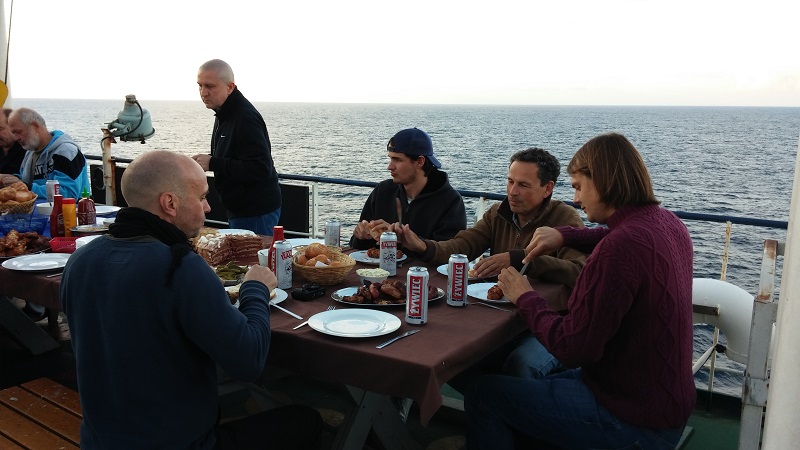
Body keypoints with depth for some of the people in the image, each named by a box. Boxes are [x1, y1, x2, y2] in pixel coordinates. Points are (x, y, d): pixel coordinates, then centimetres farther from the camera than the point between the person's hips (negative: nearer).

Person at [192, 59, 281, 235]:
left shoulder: (246, 118, -20)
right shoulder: (224, 114, 13)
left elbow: (261, 169, -28)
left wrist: (212, 163, -24)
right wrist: (205, 161, 4)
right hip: (238, 209, 10)